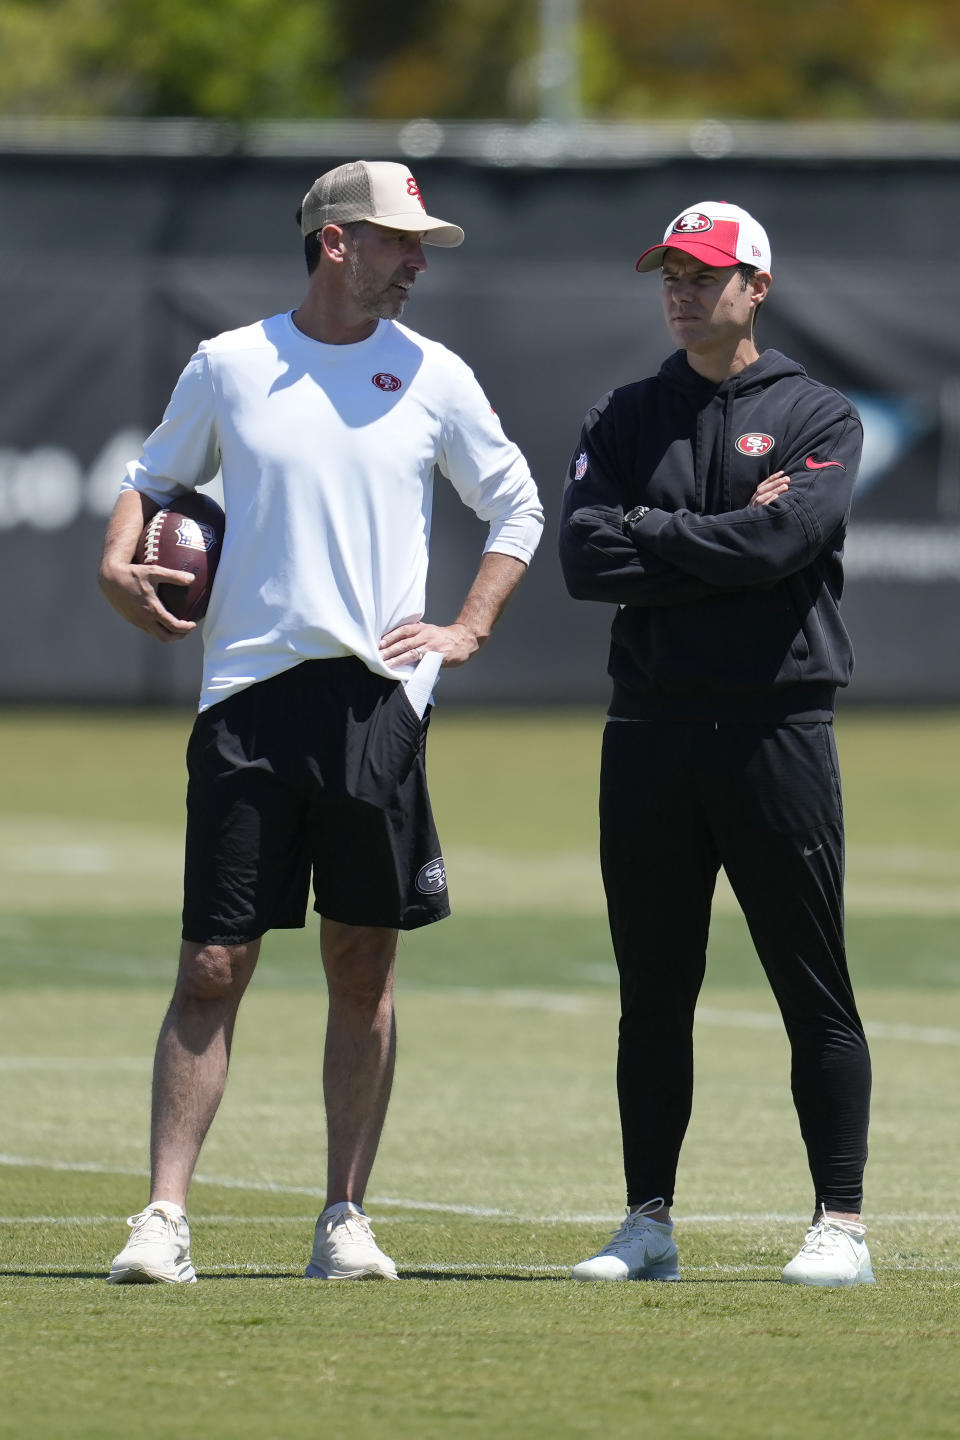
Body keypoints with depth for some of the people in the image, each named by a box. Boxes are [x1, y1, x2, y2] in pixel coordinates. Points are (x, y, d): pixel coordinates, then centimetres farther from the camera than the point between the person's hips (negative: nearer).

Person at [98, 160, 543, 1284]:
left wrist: (466, 632, 5)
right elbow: (155, 478, 19)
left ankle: (345, 1217, 13)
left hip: (376, 697, 1)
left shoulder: (433, 378, 7)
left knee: (362, 968, 5)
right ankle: (164, 1216, -6)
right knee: (212, 968, -6)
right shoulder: (229, 366, 6)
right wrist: (118, 559, -1)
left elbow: (516, 509, 17)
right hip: (246, 695, -1)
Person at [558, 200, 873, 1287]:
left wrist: (651, 531, -5)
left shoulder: (820, 419, 5)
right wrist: (729, 549, -7)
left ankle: (841, 1225, 0)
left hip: (777, 727, -3)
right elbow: (586, 560, -2)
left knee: (815, 993, -3)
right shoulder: (624, 420, 13)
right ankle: (649, 1226, 13)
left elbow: (784, 540, -14)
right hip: (651, 732, 3)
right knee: (652, 994, 7)